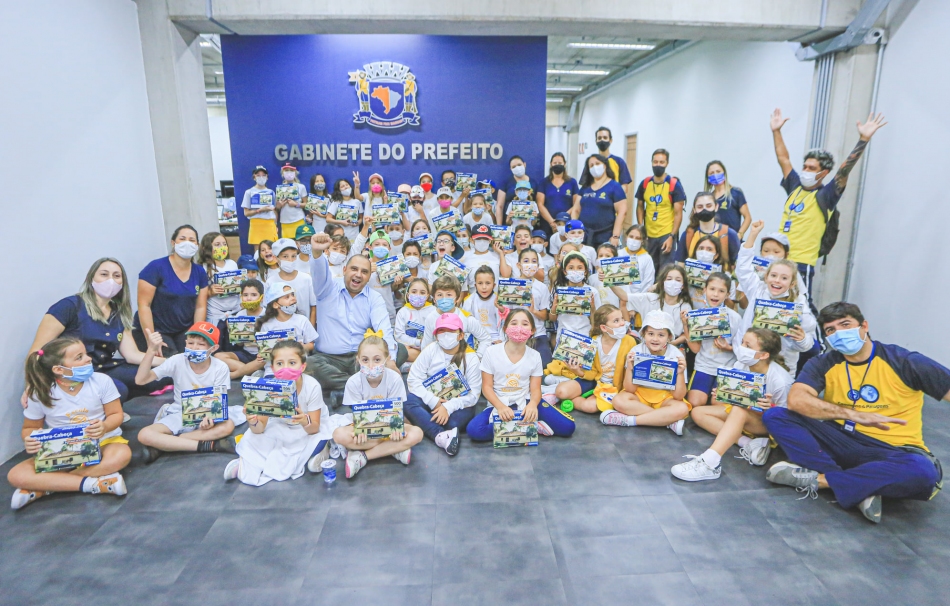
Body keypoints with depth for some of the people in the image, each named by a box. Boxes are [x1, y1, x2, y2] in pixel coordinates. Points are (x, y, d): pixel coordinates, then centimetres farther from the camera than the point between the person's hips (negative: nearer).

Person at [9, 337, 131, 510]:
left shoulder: (102, 381, -11)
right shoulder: (40, 395, -8)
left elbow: (116, 415, -6)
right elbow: (30, 428, 6)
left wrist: (104, 427, -30)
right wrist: (30, 441, -19)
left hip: (102, 442, -1)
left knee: (122, 455, -36)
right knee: (16, 476, -22)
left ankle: (41, 487, -23)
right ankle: (93, 483, -30)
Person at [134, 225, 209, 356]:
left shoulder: (200, 272, 3)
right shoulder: (156, 268, -12)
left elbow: (200, 307, 1)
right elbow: (144, 305, -15)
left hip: (185, 330, 4)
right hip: (156, 331, -4)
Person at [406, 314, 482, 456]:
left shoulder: (471, 358, -8)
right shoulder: (430, 350, -4)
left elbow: (473, 394, -14)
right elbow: (413, 380, -10)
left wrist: (448, 407, -30)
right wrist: (433, 401, -24)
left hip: (457, 405, -1)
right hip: (430, 402, 2)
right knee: (408, 401, -30)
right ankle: (441, 436, -43)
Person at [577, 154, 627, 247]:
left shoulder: (614, 187, -1)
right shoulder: (585, 187, 14)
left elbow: (622, 212, -7)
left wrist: (615, 236, -14)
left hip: (605, 237, -4)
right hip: (583, 236, 4)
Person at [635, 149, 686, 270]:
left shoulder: (674, 184, -8)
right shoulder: (645, 183, 2)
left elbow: (678, 213, -8)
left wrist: (671, 236, -15)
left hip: (667, 234, -4)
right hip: (649, 235, 4)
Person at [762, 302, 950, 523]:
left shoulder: (905, 362, -7)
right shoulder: (823, 364, -3)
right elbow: (796, 400, -20)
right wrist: (857, 415, -29)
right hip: (841, 442, 3)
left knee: (922, 471, -38)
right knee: (774, 416, -17)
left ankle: (817, 478, -23)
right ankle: (861, 490, -26)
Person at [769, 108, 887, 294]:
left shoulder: (825, 197, -2)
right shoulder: (795, 187, 12)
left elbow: (844, 170, -15)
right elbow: (782, 158, 17)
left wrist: (863, 139, -21)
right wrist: (776, 131, 18)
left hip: (801, 265, -5)